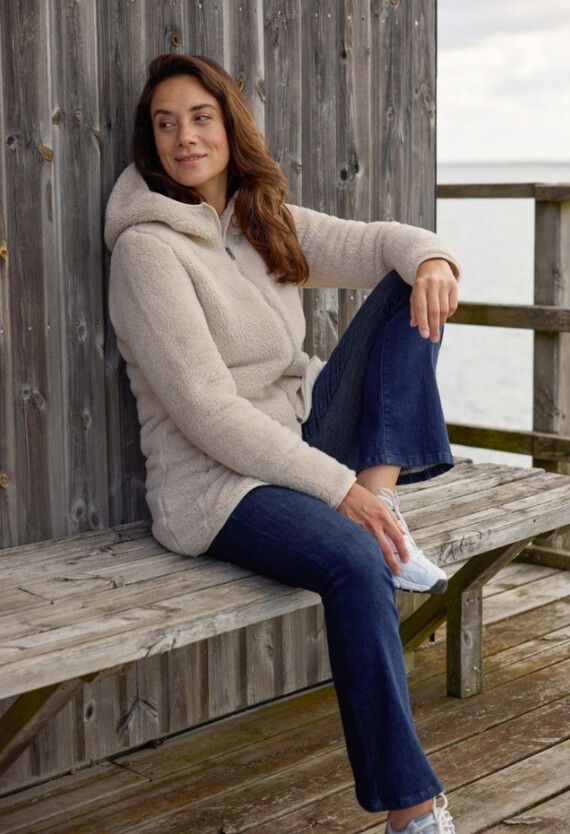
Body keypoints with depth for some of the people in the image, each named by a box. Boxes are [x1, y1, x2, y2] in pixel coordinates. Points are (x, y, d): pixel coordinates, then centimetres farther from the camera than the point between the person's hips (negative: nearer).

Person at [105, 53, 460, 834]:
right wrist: (338, 487, -22)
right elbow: (206, 412, -19)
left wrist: (430, 257, -20)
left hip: (305, 439, 8)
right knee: (355, 561, -37)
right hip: (214, 484, -8)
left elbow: (376, 243, 6)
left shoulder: (266, 222, 12)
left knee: (410, 287, -3)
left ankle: (386, 505, -15)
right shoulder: (148, 248, -12)